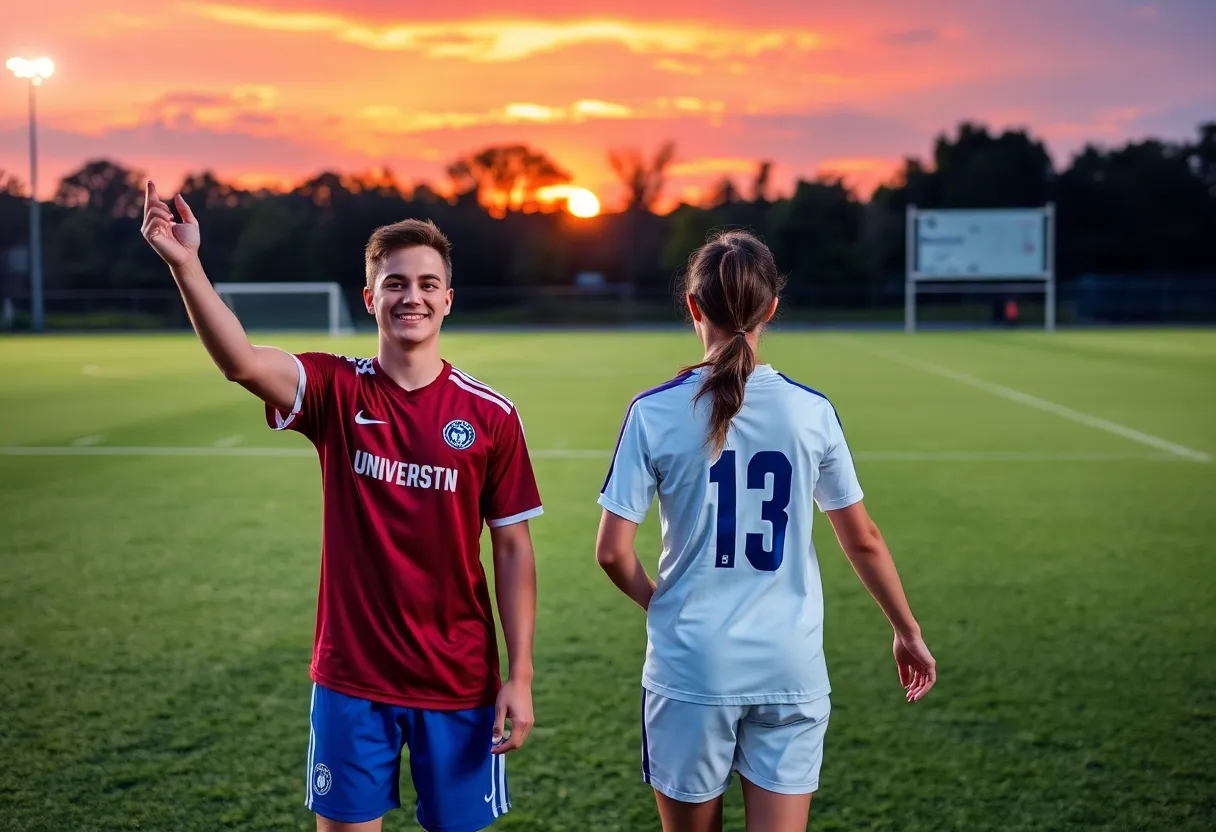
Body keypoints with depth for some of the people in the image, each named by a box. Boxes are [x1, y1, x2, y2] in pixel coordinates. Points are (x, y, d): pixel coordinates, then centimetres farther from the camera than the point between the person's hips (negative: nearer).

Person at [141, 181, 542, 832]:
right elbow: (241, 362, -25)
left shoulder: (491, 415, -5)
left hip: (459, 683, 0)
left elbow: (513, 548, -1)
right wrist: (185, 265, -41)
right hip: (351, 678, 0)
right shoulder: (336, 391, -5)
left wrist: (519, 677, -4)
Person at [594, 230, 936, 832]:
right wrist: (907, 633, 18)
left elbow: (612, 552, -8)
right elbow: (862, 540, 4)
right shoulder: (812, 411, -3)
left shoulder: (654, 413, -8)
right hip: (791, 670, 1)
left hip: (691, 668, -1)